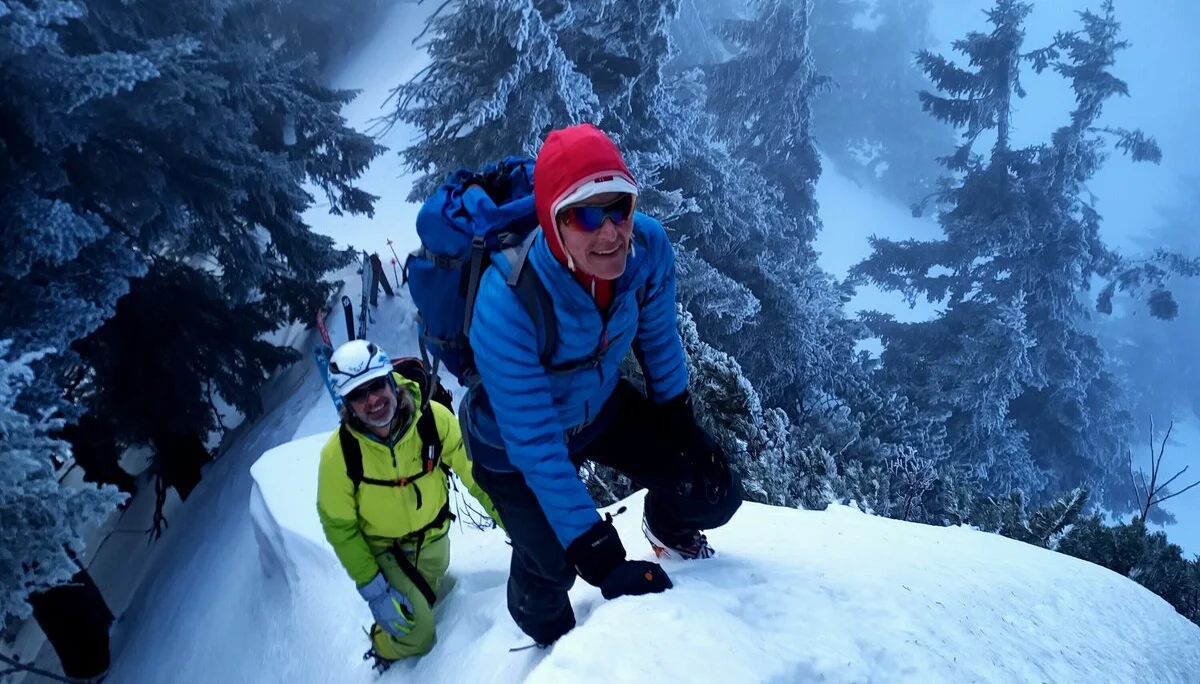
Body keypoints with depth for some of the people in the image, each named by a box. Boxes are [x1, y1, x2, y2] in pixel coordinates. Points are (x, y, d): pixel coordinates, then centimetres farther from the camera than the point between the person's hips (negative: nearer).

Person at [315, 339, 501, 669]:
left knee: (434, 596, 27)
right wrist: (373, 589, -20)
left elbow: (473, 471, -18)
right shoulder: (338, 454, -31)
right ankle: (386, 649, 28)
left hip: (434, 537, 3)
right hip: (383, 550, -3)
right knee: (416, 635, -4)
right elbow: (340, 527, -18)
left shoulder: (433, 418, -29)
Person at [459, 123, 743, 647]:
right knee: (549, 573, 5)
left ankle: (667, 527, 39)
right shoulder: (507, 303, -41)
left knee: (715, 494, -1)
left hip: (601, 406, 4)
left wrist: (679, 421, 5)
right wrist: (600, 558, -35)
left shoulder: (647, 247, -27)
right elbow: (534, 444, -35)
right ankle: (553, 642, 45)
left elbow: (658, 337, -5)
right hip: (514, 439, -4)